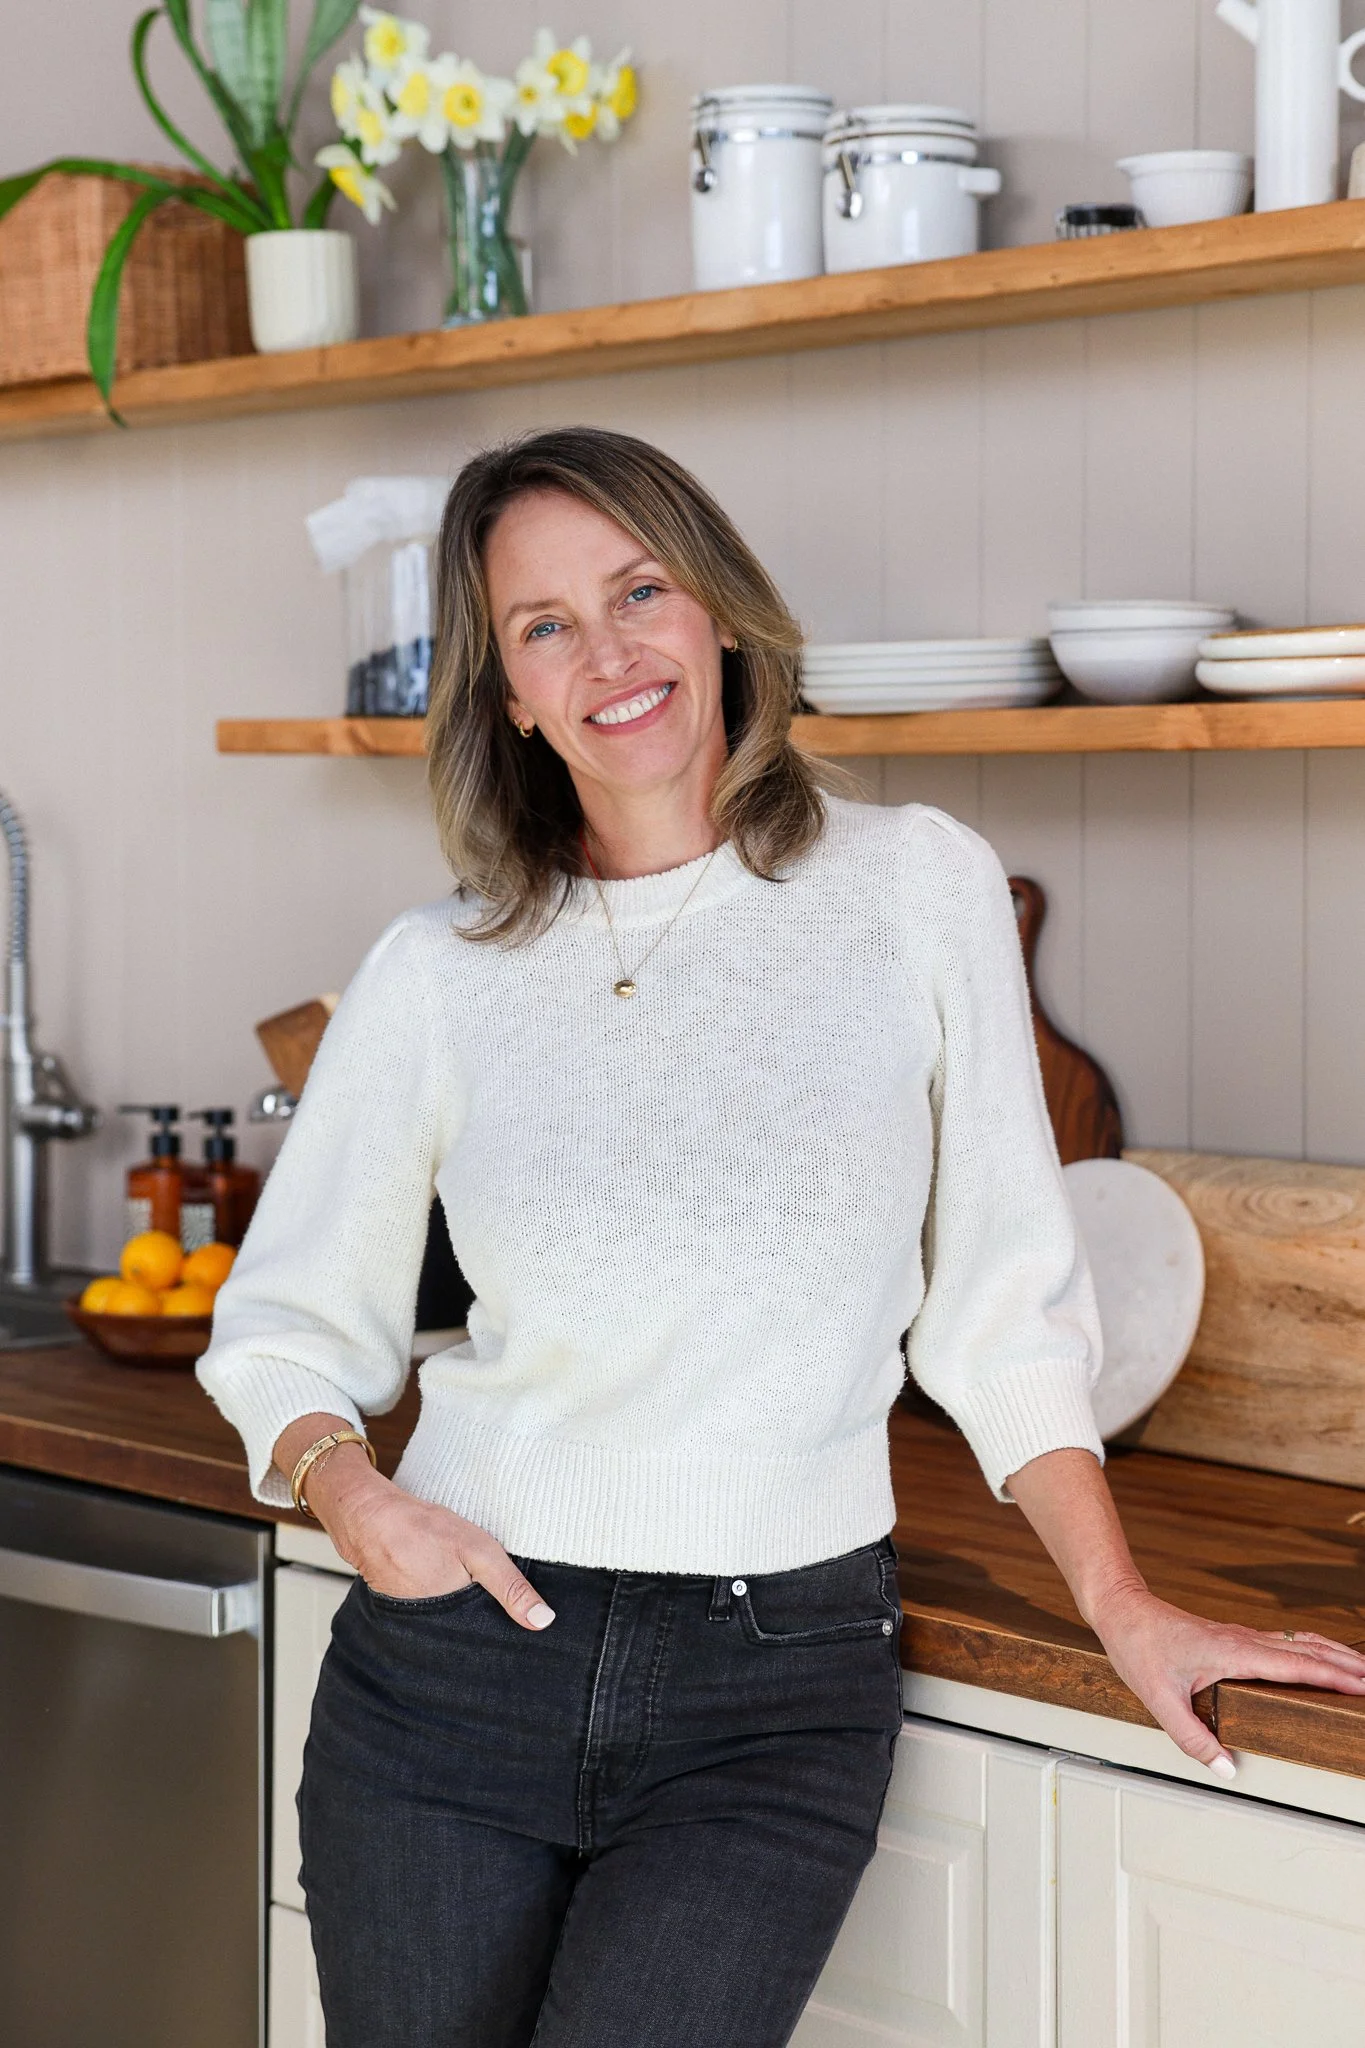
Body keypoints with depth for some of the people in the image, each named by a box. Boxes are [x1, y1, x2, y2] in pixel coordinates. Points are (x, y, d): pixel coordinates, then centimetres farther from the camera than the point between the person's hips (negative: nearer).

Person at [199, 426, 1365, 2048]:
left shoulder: (916, 891, 1)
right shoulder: (437, 975, 3)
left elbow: (1002, 1300, 4)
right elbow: (286, 1323, 9)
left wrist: (1127, 1611, 2)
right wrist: (350, 1491, -10)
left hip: (775, 1700, -1)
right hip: (457, 1657, 2)